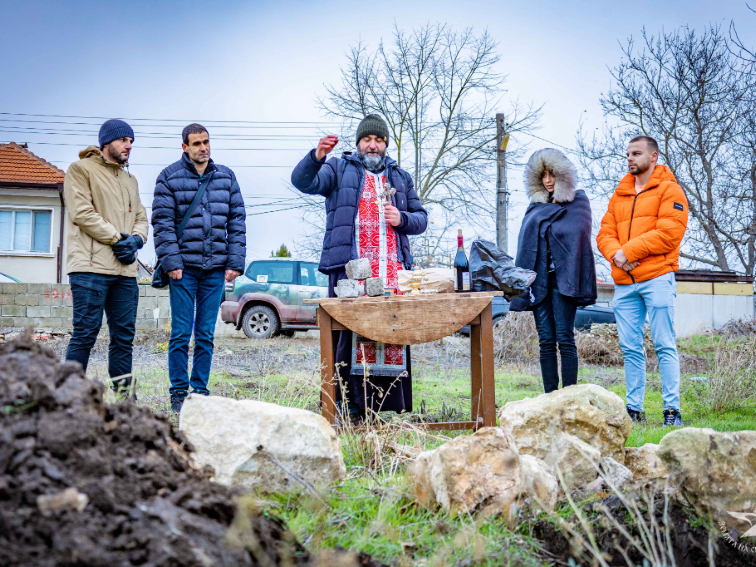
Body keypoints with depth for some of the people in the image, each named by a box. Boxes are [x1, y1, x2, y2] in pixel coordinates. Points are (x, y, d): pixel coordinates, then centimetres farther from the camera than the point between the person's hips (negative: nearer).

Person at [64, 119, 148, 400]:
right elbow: (81, 212, -9)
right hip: (91, 267, -7)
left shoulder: (130, 180, 24)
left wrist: (135, 239, -1)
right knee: (86, 332, -9)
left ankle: (124, 396, 12)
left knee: (124, 335, 6)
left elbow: (141, 217, 21)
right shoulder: (81, 170, 2)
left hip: (125, 269, 7)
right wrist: (117, 238, -10)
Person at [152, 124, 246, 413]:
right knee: (181, 333, -2)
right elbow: (162, 222, -2)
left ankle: (201, 391, 14)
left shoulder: (226, 177, 12)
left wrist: (235, 262, 2)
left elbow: (237, 221, 11)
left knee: (206, 334, 7)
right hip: (184, 267, -3)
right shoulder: (170, 177, 3)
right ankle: (178, 393, 6)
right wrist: (171, 262, -11)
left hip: (216, 268, 3)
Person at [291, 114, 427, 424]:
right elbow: (303, 182, -3)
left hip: (393, 270, 3)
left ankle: (394, 405, 3)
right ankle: (349, 405, -6)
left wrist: (402, 219, 1)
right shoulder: (339, 169, 14)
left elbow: (421, 219, 24)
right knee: (349, 333, -9)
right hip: (349, 268, -3)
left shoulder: (400, 177, 25)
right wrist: (316, 157, -23)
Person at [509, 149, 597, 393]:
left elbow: (577, 234, -6)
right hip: (538, 279, 4)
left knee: (565, 339, -7)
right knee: (546, 341, 4)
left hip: (562, 278, -4)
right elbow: (526, 244, 16)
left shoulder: (578, 202, 6)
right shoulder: (536, 206, 19)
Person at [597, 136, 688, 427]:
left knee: (664, 345, -5)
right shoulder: (619, 195, 21)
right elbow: (605, 233, 13)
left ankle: (672, 410, -2)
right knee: (630, 348, 6)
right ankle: (634, 408, 12)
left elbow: (669, 232, -10)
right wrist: (616, 254, -8)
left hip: (656, 278, -6)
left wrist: (629, 251, -12)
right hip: (624, 282, 6)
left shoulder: (669, 190, 2)